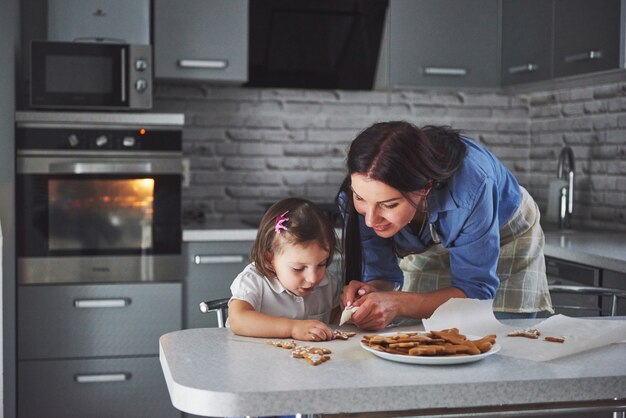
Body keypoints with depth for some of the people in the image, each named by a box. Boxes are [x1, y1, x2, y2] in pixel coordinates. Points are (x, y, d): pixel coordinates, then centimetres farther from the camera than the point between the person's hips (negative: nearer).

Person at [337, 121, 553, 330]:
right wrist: (372, 293, -45)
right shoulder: (362, 189, -31)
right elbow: (384, 277, -21)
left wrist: (398, 305, -50)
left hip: (505, 238, -2)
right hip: (426, 250, 2)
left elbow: (475, 290, -35)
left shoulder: (469, 186, -42)